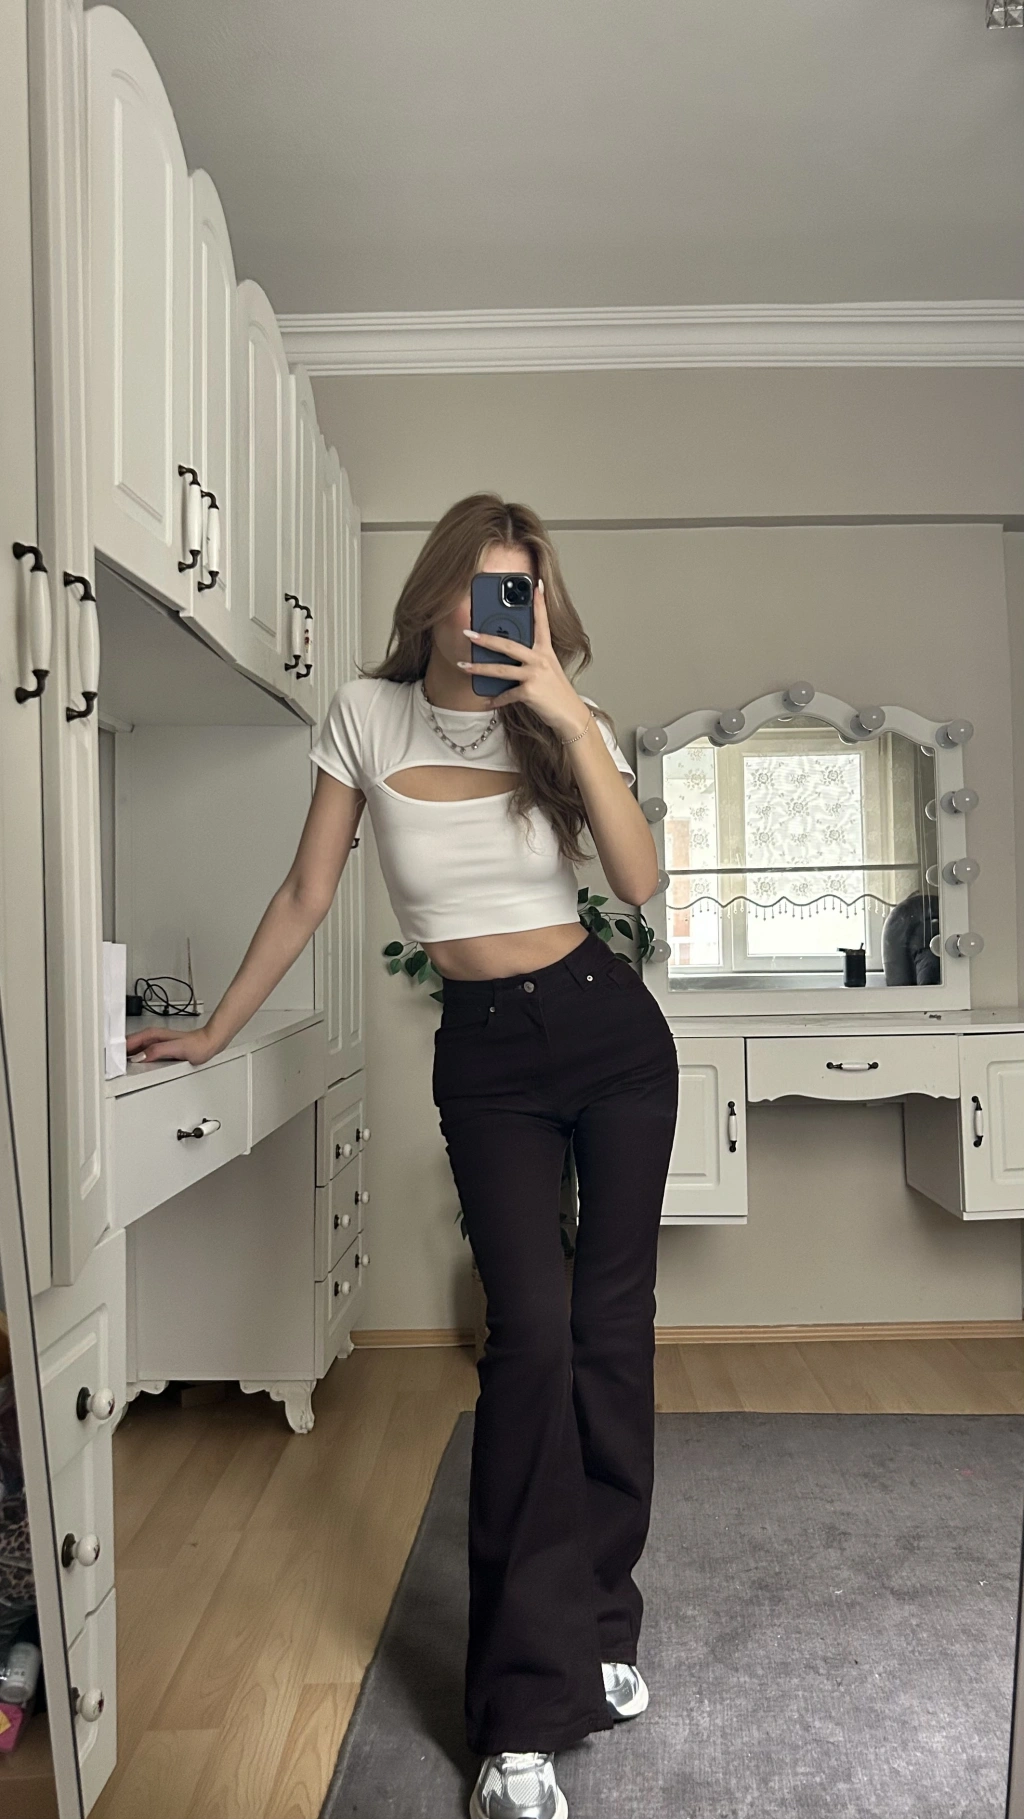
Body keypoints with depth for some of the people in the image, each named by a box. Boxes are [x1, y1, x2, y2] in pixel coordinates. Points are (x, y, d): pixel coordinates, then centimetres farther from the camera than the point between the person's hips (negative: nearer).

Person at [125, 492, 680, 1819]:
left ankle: (598, 1628, 26)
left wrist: (571, 723, -22)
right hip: (486, 1054, -1)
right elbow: (306, 894, 5)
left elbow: (638, 883, -14)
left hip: (608, 1027, 2)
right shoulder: (367, 714, 0)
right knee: (531, 1335, -11)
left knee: (612, 1327, 4)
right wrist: (212, 1032, 6)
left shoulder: (565, 720, 1)